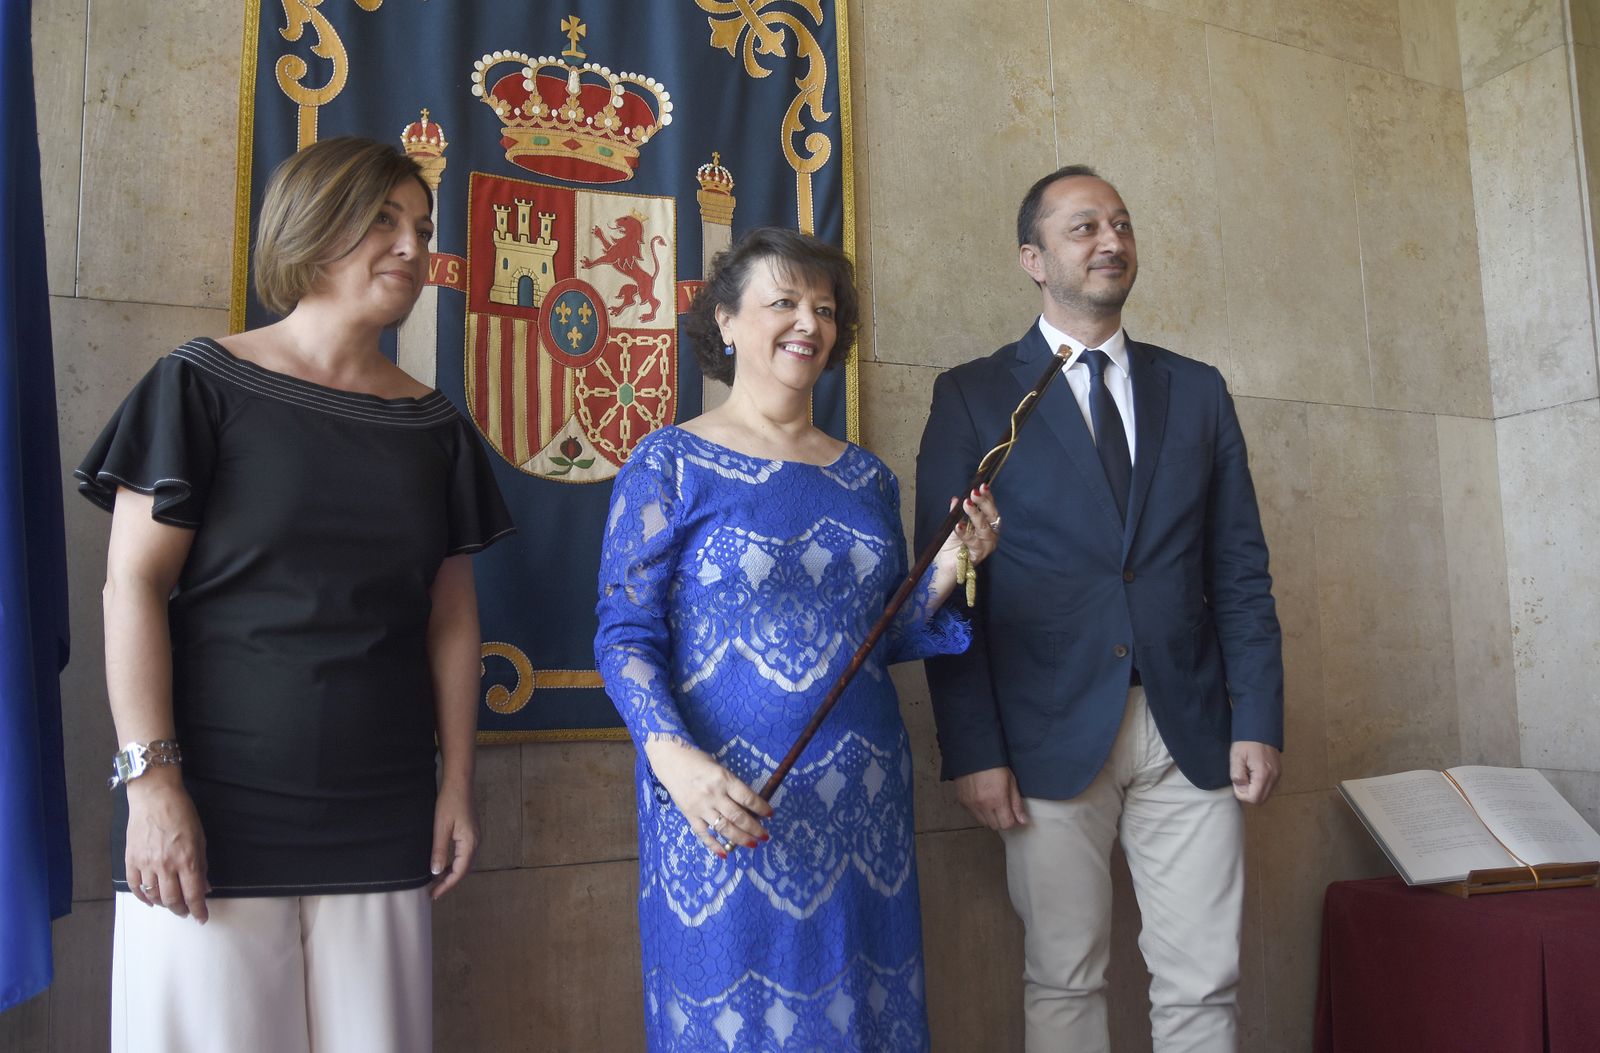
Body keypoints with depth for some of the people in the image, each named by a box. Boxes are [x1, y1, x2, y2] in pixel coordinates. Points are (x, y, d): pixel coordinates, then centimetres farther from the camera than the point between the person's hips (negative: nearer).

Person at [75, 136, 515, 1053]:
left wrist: (459, 781, 5)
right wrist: (150, 777, -11)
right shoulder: (205, 386, -2)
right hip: (216, 816, -3)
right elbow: (135, 584, -6)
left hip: (382, 821, 4)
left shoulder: (435, 426, 9)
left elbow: (452, 617, 9)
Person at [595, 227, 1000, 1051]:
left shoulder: (865, 478, 10)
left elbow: (883, 639, 14)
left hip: (860, 809, 5)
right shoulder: (670, 465, -4)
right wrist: (673, 757, -24)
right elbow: (625, 636, -9)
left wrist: (948, 568, -3)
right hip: (723, 804, -4)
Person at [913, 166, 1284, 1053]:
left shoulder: (1196, 390, 13)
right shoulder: (971, 397, 2)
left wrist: (1258, 720, 2)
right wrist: (973, 749, -9)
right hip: (1052, 736, -3)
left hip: (1192, 732, 3)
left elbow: (1240, 570, 11)